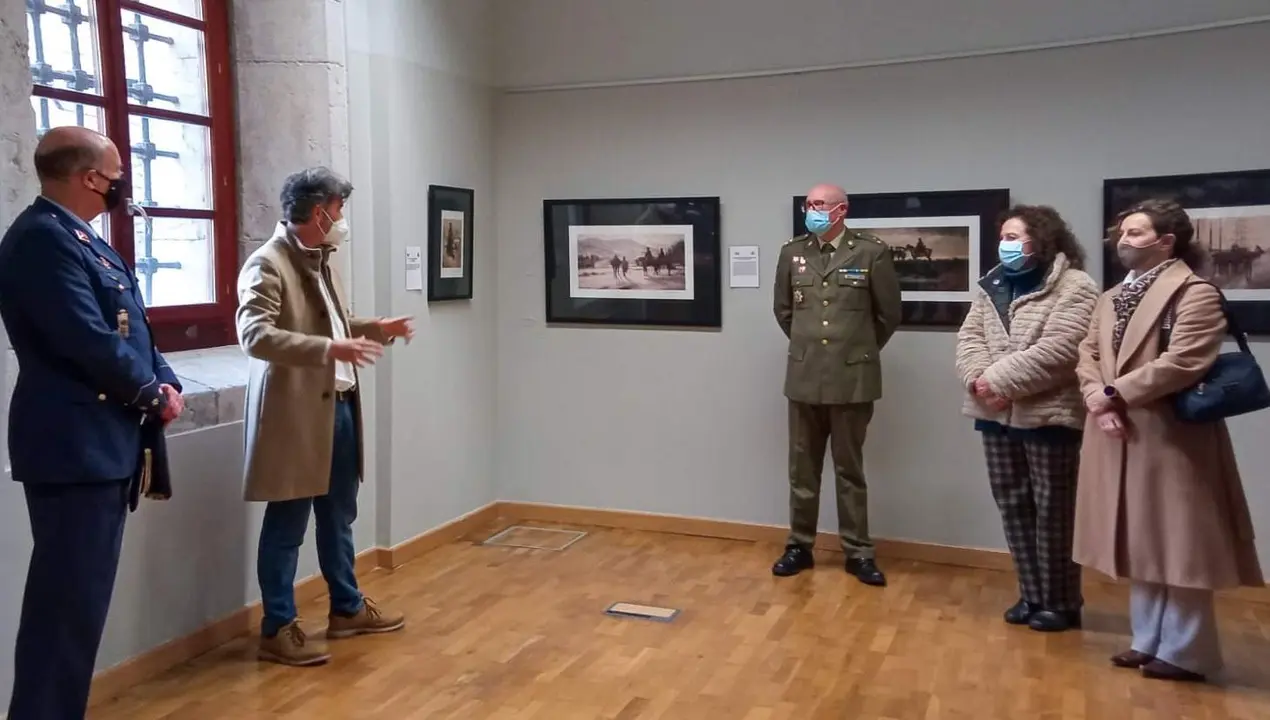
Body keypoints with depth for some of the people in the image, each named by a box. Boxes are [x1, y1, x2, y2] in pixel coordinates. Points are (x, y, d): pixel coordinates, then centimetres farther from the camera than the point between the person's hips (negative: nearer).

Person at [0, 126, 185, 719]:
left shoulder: (81, 238, 16)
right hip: (75, 444, -10)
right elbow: (90, 342, -23)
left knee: (81, 600, 16)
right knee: (67, 603, -4)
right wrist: (153, 394, -8)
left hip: (101, 441, 10)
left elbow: (130, 330, 16)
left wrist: (165, 382, -1)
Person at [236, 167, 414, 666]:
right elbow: (254, 336, -26)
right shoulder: (267, 264, -14)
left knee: (339, 517, 19)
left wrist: (376, 328, 12)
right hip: (296, 414, -9)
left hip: (338, 407, 9)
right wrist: (331, 350, -33)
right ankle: (277, 629, 15)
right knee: (287, 526, 3)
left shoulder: (321, 261, 14)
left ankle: (347, 608, 33)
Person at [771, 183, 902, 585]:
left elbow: (889, 314, 3)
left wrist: (862, 350, 12)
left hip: (852, 378, -3)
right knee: (802, 469, 11)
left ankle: (858, 552, 18)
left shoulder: (872, 252, -5)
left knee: (850, 469, 7)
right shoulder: (792, 252, 5)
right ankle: (800, 546, 23)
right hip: (804, 377, 3)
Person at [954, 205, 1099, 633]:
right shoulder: (992, 285, 14)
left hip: (1048, 416, -7)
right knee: (1013, 505, 12)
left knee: (1053, 510, 3)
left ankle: (1060, 602, 17)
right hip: (996, 415, 7)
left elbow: (1056, 352, -20)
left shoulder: (1074, 287, -8)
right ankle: (1031, 594, 25)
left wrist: (999, 380, -19)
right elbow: (969, 337, 7)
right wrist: (980, 379, -12)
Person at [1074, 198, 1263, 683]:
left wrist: (1114, 394, -16)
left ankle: (1184, 651, 16)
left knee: (1178, 545, 3)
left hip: (1171, 439, -8)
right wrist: (1099, 403, -9)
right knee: (1140, 545, 16)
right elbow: (1086, 355, 8)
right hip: (1119, 440, 8)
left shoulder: (1195, 294, -10)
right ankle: (1148, 641, 28)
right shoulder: (1111, 299, 15)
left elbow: (1181, 364, -22)